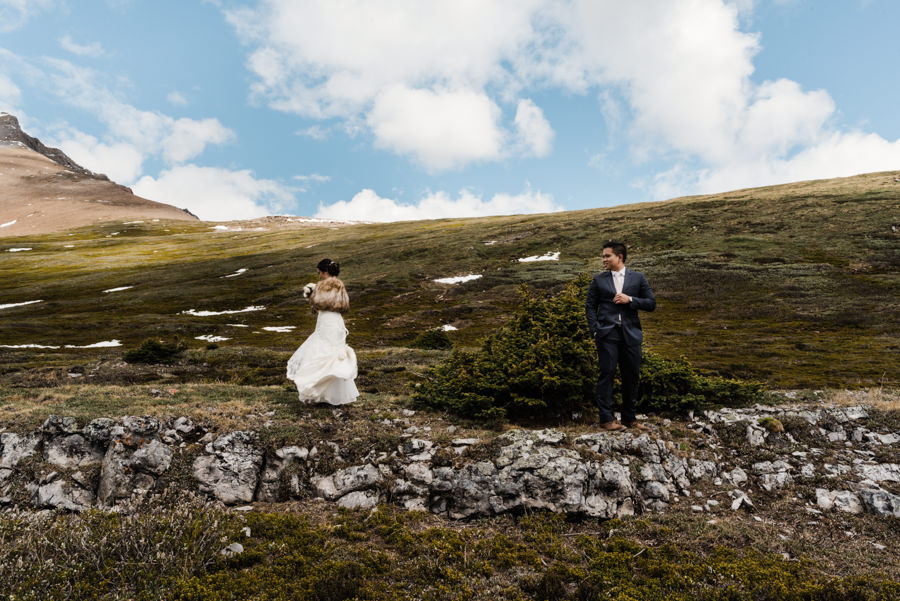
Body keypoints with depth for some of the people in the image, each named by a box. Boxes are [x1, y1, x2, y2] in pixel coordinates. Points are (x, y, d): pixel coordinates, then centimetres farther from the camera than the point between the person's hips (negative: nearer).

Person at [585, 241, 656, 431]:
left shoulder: (638, 278, 9)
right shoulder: (598, 280, 9)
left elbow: (651, 303, 7)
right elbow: (590, 307, 8)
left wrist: (630, 300, -9)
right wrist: (595, 330, -4)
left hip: (630, 333, 1)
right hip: (607, 334, -1)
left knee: (631, 376, 6)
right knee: (607, 374, -4)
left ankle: (630, 418, 18)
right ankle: (606, 419, 1)